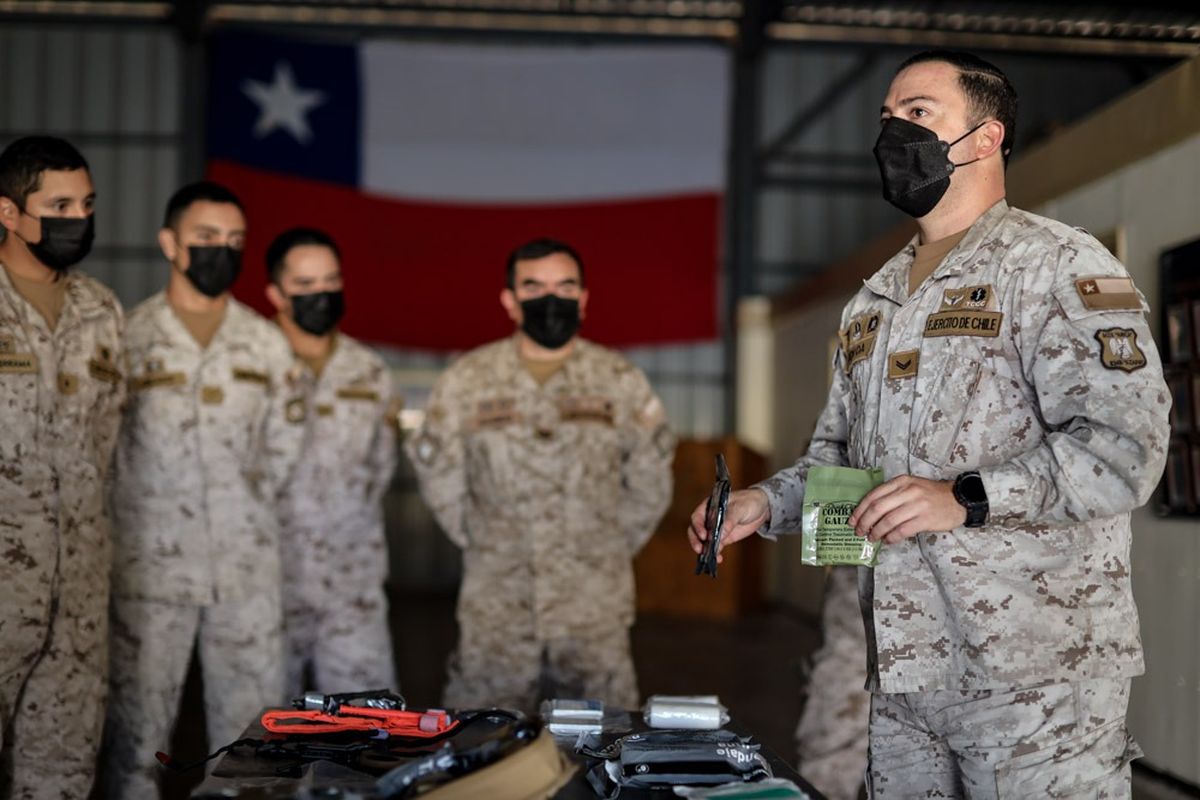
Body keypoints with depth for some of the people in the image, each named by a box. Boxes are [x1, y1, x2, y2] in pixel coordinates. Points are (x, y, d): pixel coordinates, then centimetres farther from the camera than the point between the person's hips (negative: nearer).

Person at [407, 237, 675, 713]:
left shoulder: (622, 383, 3)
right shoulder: (466, 382, 2)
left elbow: (650, 487, 10)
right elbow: (440, 478, 10)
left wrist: (608, 551, 10)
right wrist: (485, 547, 9)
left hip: (596, 618, 0)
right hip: (494, 616, 0)